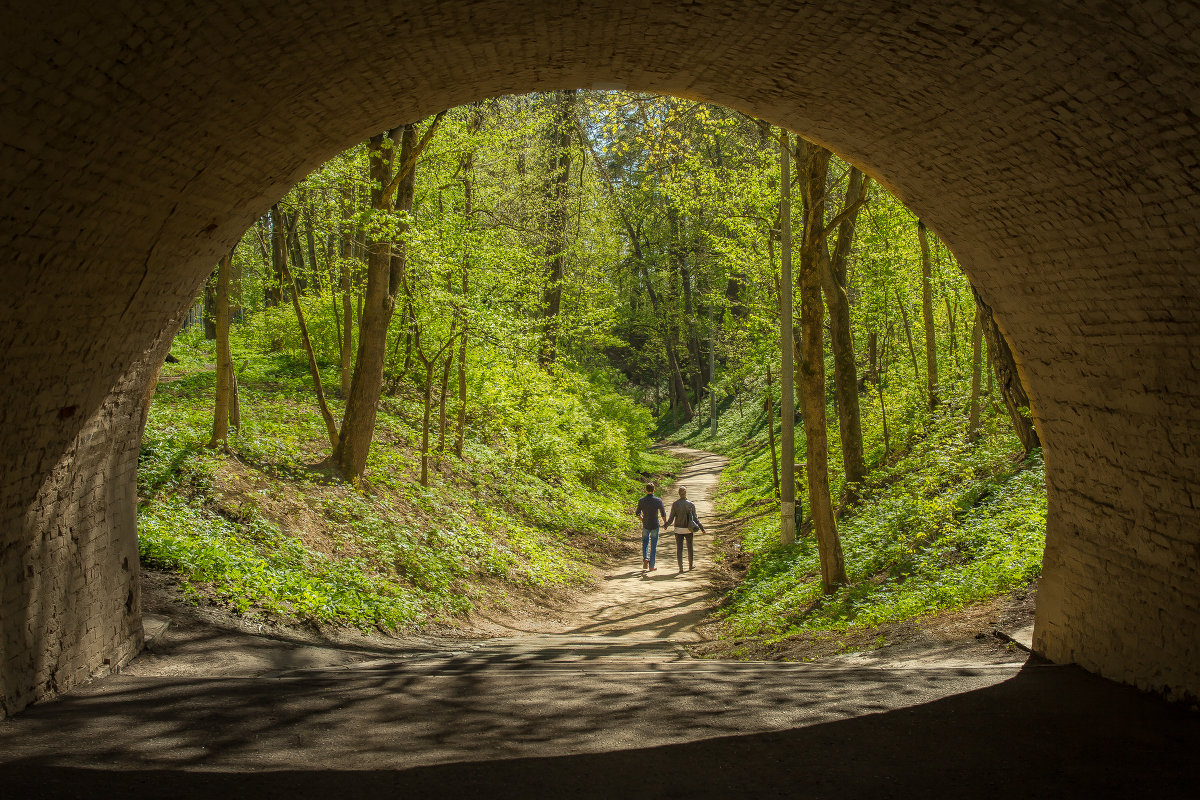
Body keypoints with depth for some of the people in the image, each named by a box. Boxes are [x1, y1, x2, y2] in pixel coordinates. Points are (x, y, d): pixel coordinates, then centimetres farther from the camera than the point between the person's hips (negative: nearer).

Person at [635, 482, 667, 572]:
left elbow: (638, 513, 3)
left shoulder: (641, 501, -7)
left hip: (645, 526, 1)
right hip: (655, 526, -1)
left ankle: (645, 558, -1)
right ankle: (651, 566, 8)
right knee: (653, 546, 7)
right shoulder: (658, 501, -10)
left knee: (645, 543, 22)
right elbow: (663, 514, -4)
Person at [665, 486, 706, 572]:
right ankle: (690, 565, 29)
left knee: (679, 549, 4)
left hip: (678, 529, -1)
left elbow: (671, 518, -5)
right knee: (690, 547, 18)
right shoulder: (691, 504, -7)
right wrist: (702, 528, -1)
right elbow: (695, 518, -8)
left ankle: (681, 567, 0)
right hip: (688, 529, 1)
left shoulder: (675, 504, -7)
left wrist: (666, 525, 14)